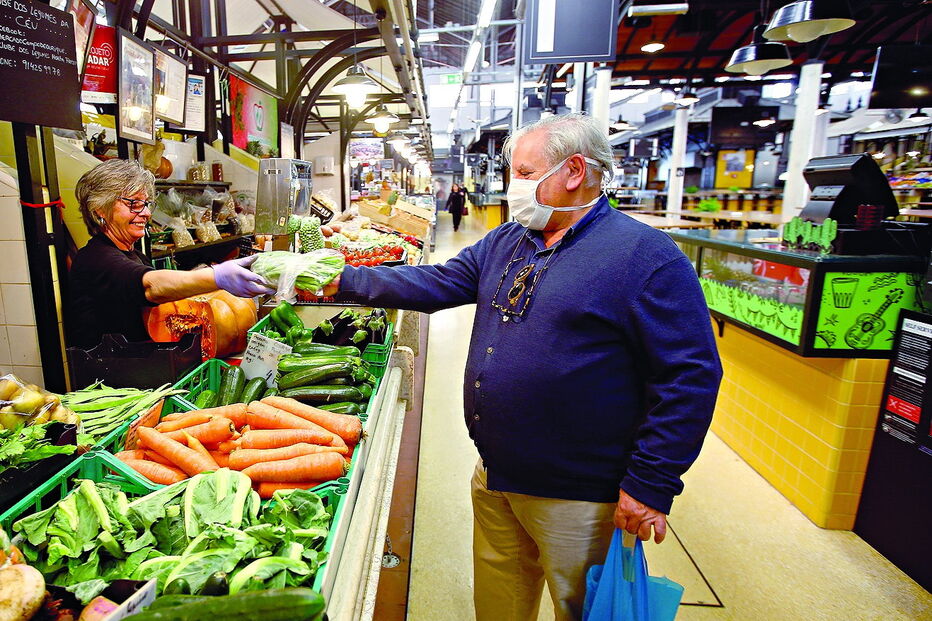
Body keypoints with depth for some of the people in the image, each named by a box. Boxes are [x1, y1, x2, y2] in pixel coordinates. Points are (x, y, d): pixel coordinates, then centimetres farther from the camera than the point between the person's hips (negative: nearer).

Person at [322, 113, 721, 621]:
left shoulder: (647, 255, -16)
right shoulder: (505, 243, 7)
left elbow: (691, 377, -16)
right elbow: (434, 284, 7)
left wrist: (651, 485, -16)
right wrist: (345, 280, 0)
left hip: (578, 498, -6)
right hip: (494, 479, 7)